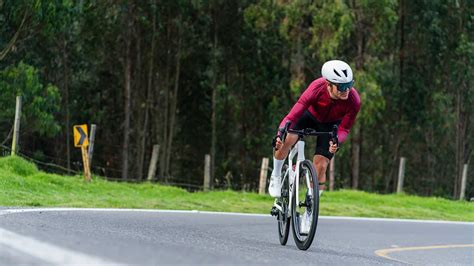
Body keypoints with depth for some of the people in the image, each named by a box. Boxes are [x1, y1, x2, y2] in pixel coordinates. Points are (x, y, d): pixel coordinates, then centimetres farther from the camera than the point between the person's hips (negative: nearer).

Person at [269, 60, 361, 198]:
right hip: (310, 115, -1)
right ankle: (276, 177, 0)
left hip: (330, 125, 1)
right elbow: (291, 116, -38)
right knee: (286, 140, -26)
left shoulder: (353, 101, -35)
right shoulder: (317, 88, -39)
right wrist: (279, 135, -53)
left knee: (320, 167, -8)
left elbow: (344, 129, -22)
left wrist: (336, 142, -44)